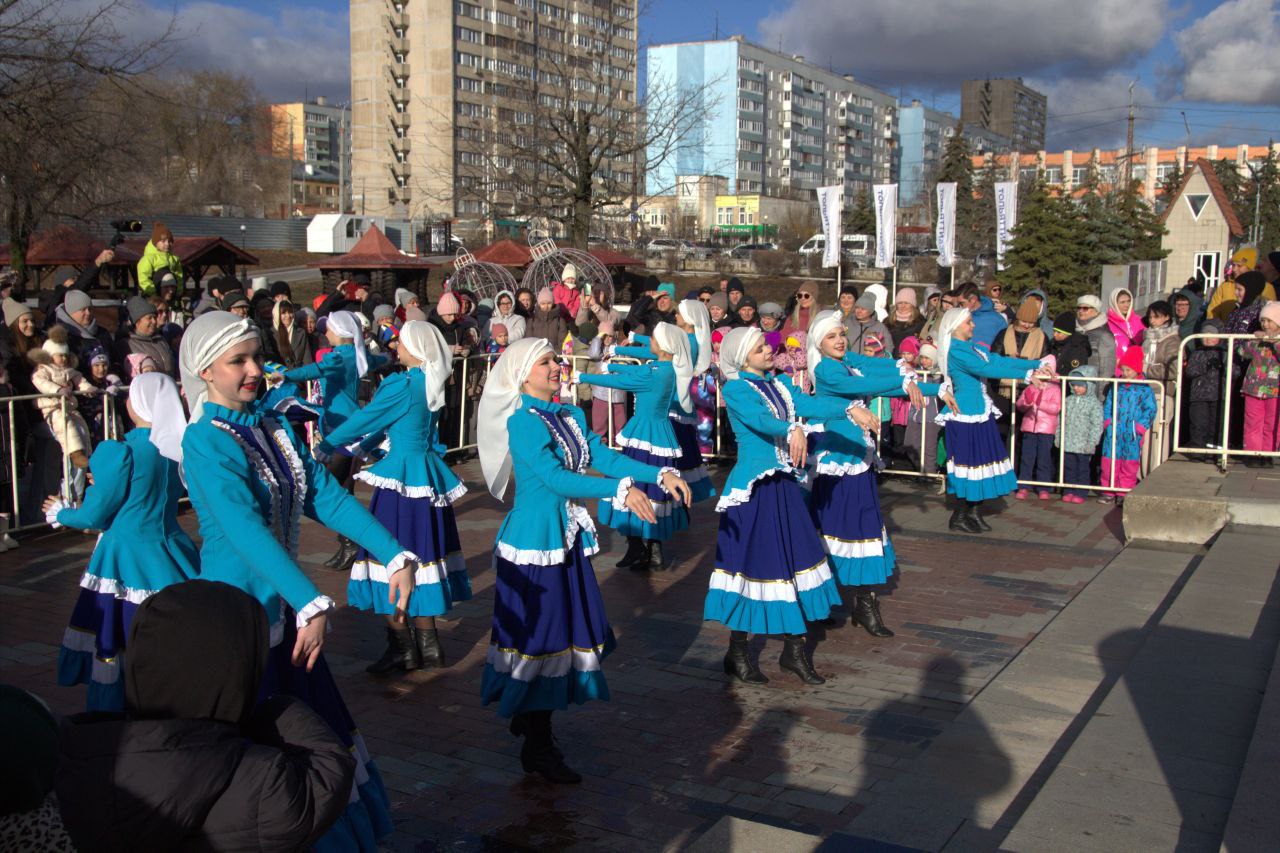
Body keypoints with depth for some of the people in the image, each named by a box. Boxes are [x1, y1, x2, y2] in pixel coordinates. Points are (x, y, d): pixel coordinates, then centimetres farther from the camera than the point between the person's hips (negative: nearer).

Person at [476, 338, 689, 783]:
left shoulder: (569, 416, 8)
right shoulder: (521, 421, -16)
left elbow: (603, 456, 0)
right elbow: (554, 477, -26)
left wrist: (661, 474, -12)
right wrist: (621, 490, -35)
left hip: (566, 535, 8)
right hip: (534, 535, -8)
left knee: (565, 625, 15)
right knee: (540, 631, -1)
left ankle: (527, 716, 34)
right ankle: (537, 747, 12)